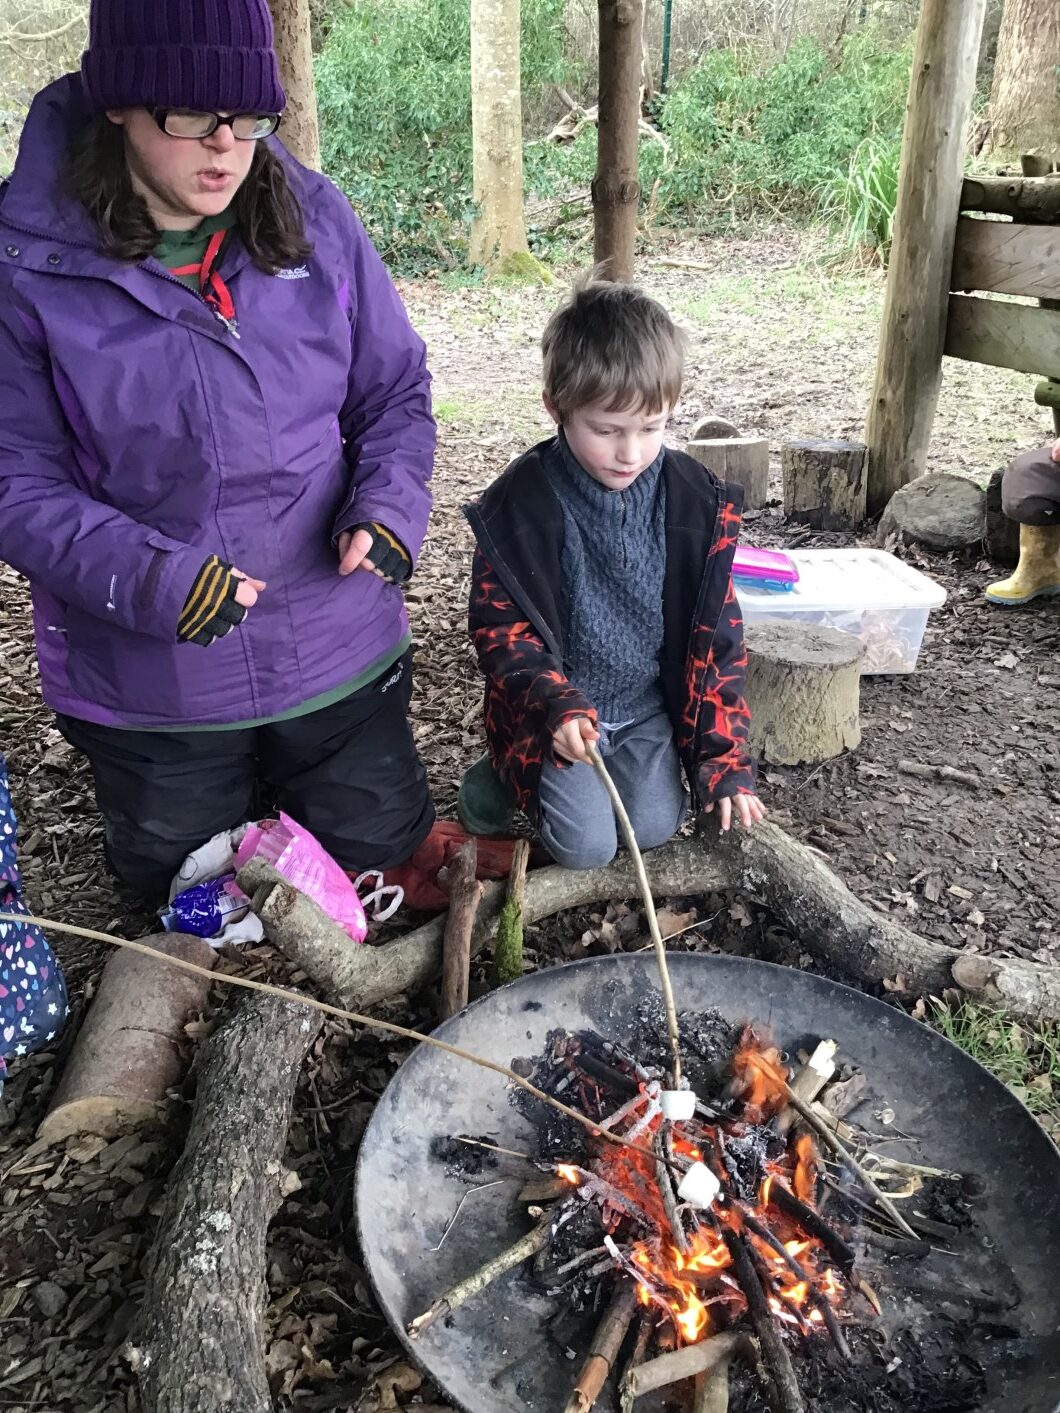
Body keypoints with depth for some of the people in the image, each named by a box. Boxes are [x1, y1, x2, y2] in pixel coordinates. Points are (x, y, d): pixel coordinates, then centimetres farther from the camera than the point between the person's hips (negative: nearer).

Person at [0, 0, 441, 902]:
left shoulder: (315, 218, -7)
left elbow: (396, 390, 1)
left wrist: (389, 502, -19)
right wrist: (145, 576, -28)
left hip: (339, 652, 2)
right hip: (148, 684, -1)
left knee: (380, 857, 22)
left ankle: (294, 779, 50)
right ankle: (212, 790, 53)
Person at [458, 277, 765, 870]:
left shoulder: (697, 503, -9)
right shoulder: (520, 504, -17)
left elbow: (717, 633, -3)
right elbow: (498, 625, -10)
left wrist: (725, 762, -6)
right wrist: (556, 705, -27)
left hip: (649, 705, 3)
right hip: (558, 710, -3)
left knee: (655, 828, -7)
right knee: (588, 846, -12)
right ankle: (506, 773, 16)